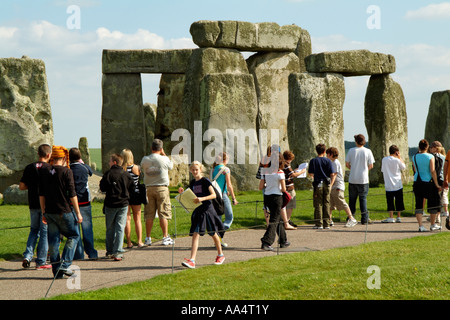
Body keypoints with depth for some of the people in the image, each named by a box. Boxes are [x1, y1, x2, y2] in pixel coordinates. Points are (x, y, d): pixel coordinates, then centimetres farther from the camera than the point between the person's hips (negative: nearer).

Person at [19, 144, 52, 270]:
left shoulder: (29, 168, 3)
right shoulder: (49, 169, -10)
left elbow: (21, 186, 3)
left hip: (33, 205, 4)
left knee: (34, 230, 18)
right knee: (45, 232, 3)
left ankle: (27, 256, 3)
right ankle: (41, 262, 5)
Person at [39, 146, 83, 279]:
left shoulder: (45, 173, 6)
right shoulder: (66, 171, -10)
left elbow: (41, 194, 10)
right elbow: (72, 194, -11)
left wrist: (44, 212, 18)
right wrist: (78, 213, -5)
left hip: (49, 212, 5)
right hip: (64, 211, -5)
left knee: (53, 240, 9)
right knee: (73, 236, 9)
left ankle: (56, 270, 10)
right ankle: (65, 264, -4)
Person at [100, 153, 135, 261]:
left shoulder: (108, 174, -8)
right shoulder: (126, 174, -1)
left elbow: (102, 188, -5)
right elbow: (132, 189, 6)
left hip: (110, 204, -1)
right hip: (123, 204, 1)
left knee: (110, 228, 13)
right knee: (120, 228, 0)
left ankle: (110, 251, 21)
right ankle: (118, 252, -8)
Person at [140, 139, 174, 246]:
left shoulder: (144, 160, 0)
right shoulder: (164, 159, -7)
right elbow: (171, 166, 12)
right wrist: (164, 154, 18)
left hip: (148, 188, 3)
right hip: (161, 188, -3)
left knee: (149, 215, 6)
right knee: (163, 214, 1)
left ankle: (148, 238, 8)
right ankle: (165, 237, 0)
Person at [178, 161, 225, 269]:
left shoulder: (205, 181, -9)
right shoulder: (192, 183, 10)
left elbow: (214, 195, -17)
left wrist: (202, 198, -30)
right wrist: (183, 193, -1)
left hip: (207, 209, -5)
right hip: (197, 210, 5)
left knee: (213, 234, 11)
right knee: (195, 235, -7)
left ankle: (220, 255, 33)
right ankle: (192, 261, -16)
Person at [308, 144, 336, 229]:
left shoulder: (313, 161, -3)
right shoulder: (328, 161, 0)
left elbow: (311, 174, -4)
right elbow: (332, 174, -3)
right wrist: (331, 185, 5)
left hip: (318, 184, -1)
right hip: (327, 184, 1)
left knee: (318, 204, 2)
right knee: (326, 204, 8)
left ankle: (319, 224, -1)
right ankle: (327, 224, 10)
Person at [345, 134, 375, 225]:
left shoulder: (351, 150, -2)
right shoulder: (368, 151, -4)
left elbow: (347, 164, 1)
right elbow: (371, 166, -3)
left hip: (352, 179, 1)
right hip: (363, 179, -1)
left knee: (352, 199, 10)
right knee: (363, 198, 5)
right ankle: (364, 218, 1)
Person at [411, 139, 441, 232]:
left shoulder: (414, 157, 2)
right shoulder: (430, 157, -8)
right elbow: (433, 171, -11)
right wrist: (437, 184, -7)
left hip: (417, 182, 3)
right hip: (428, 183, -3)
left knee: (418, 205, 7)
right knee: (433, 203, 12)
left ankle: (420, 225, -3)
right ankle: (433, 225, 19)